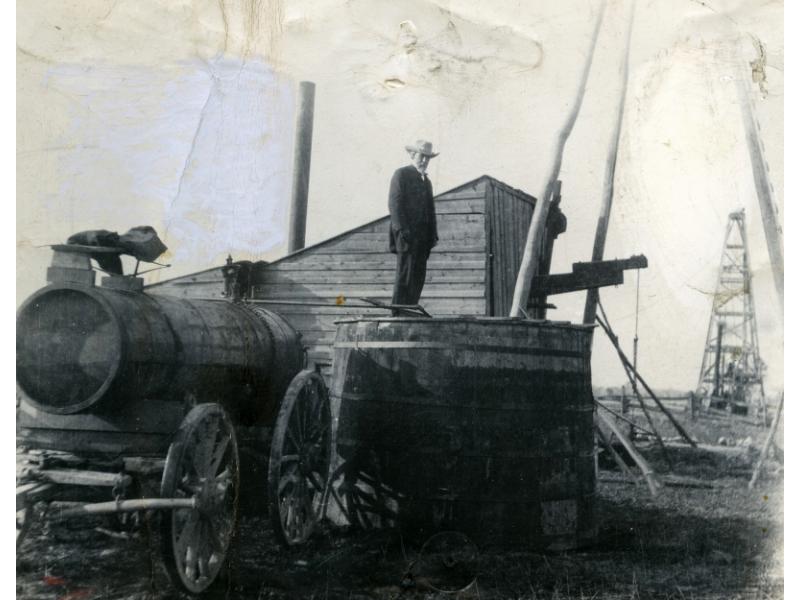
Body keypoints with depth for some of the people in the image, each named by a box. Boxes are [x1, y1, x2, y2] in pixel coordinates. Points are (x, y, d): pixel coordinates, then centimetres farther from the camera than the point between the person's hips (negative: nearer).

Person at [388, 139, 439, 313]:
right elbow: (394, 203, -8)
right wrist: (402, 229, -17)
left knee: (419, 275, 3)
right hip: (406, 233, -7)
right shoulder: (401, 174, 1)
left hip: (423, 236, 7)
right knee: (405, 273, -12)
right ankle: (398, 313, -12)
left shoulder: (426, 181, 24)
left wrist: (433, 234, 13)